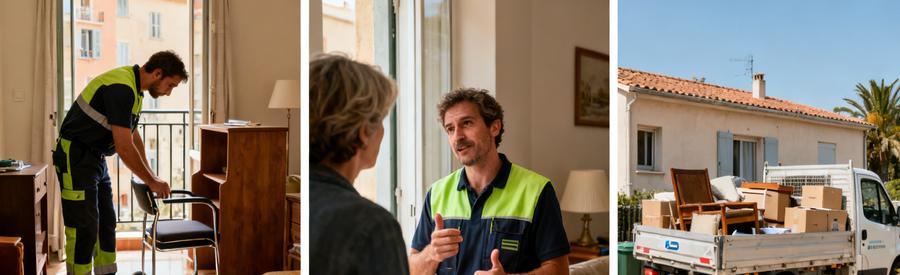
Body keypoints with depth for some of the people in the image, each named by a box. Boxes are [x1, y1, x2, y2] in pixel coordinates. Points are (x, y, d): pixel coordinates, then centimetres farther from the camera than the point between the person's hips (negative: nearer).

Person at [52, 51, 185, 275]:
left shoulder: (134, 87, 8)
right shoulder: (121, 88, -24)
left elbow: (133, 136, 18)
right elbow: (124, 147, -26)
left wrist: (151, 177, 14)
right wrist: (152, 182, -15)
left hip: (96, 157, 10)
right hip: (75, 157, -10)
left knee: (106, 223, 12)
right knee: (84, 228, -8)